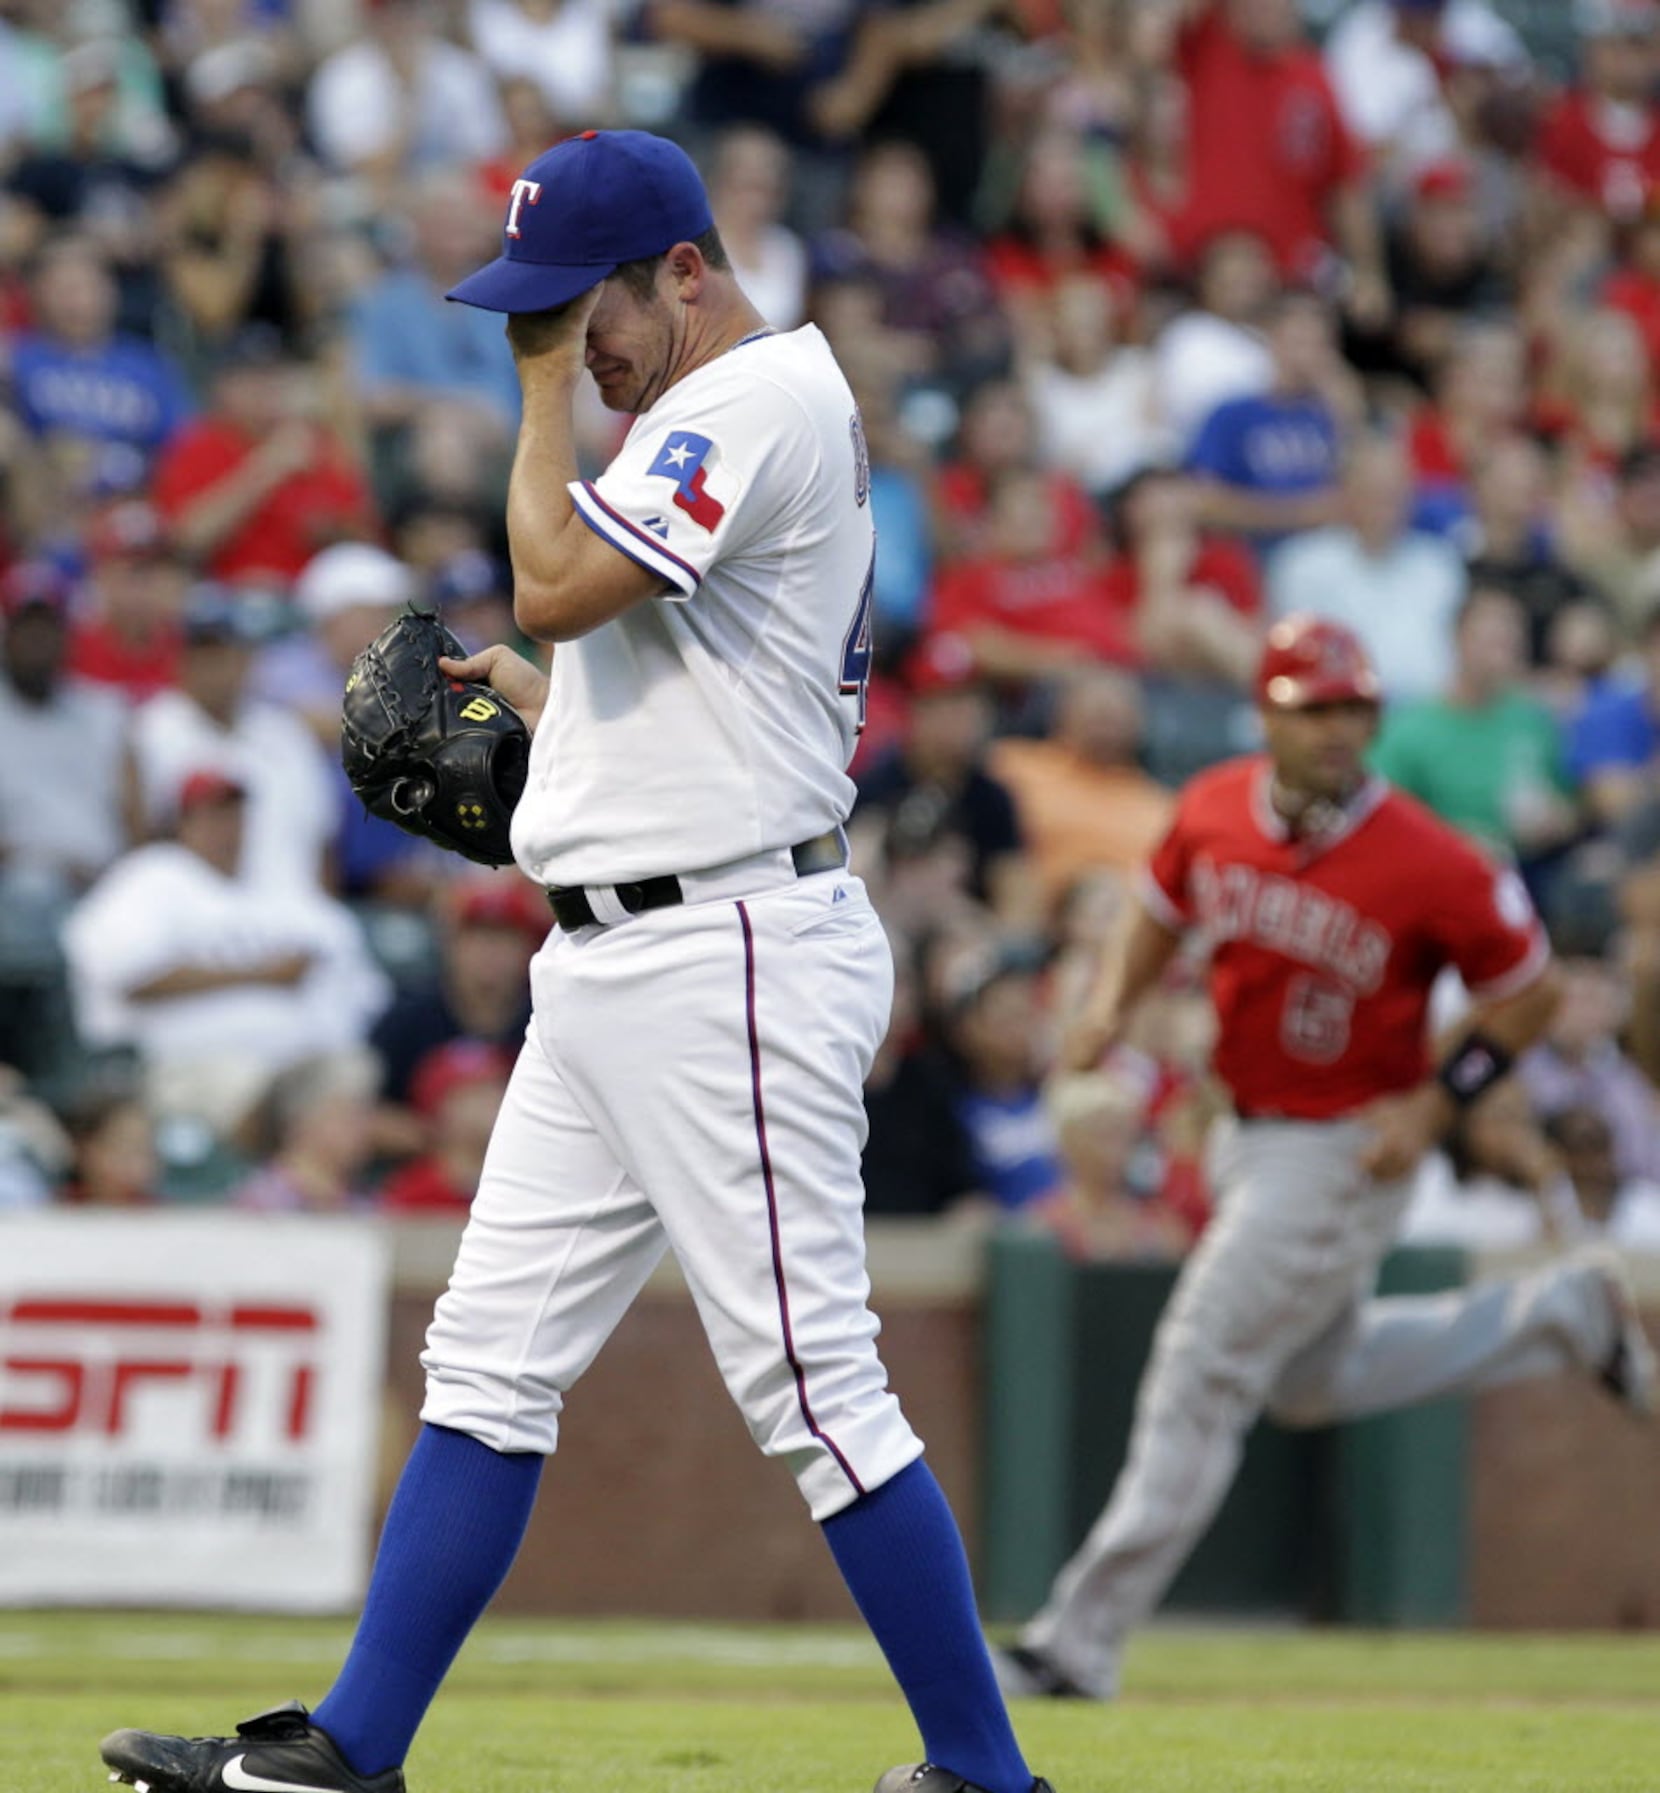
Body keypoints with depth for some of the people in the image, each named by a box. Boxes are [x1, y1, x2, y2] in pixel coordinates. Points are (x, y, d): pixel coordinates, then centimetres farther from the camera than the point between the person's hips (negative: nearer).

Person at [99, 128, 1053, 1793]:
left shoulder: (764, 396, -13)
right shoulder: (711, 413, 19)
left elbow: (557, 586, -22)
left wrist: (550, 386, -11)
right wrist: (541, 706, 15)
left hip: (726, 954, -11)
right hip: (609, 966, 11)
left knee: (811, 1379, -8)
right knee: (491, 1354, 10)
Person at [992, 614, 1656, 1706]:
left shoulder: (1424, 862, -22)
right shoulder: (1214, 811, -5)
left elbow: (1530, 992, -10)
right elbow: (1161, 915, 14)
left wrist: (1436, 1105, -18)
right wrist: (1114, 1003, -4)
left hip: (1349, 1153, -8)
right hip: (1249, 1137, 8)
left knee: (1203, 1378, -8)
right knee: (1313, 1383, 22)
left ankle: (1083, 1642, -2)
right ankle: (1563, 1315, 38)